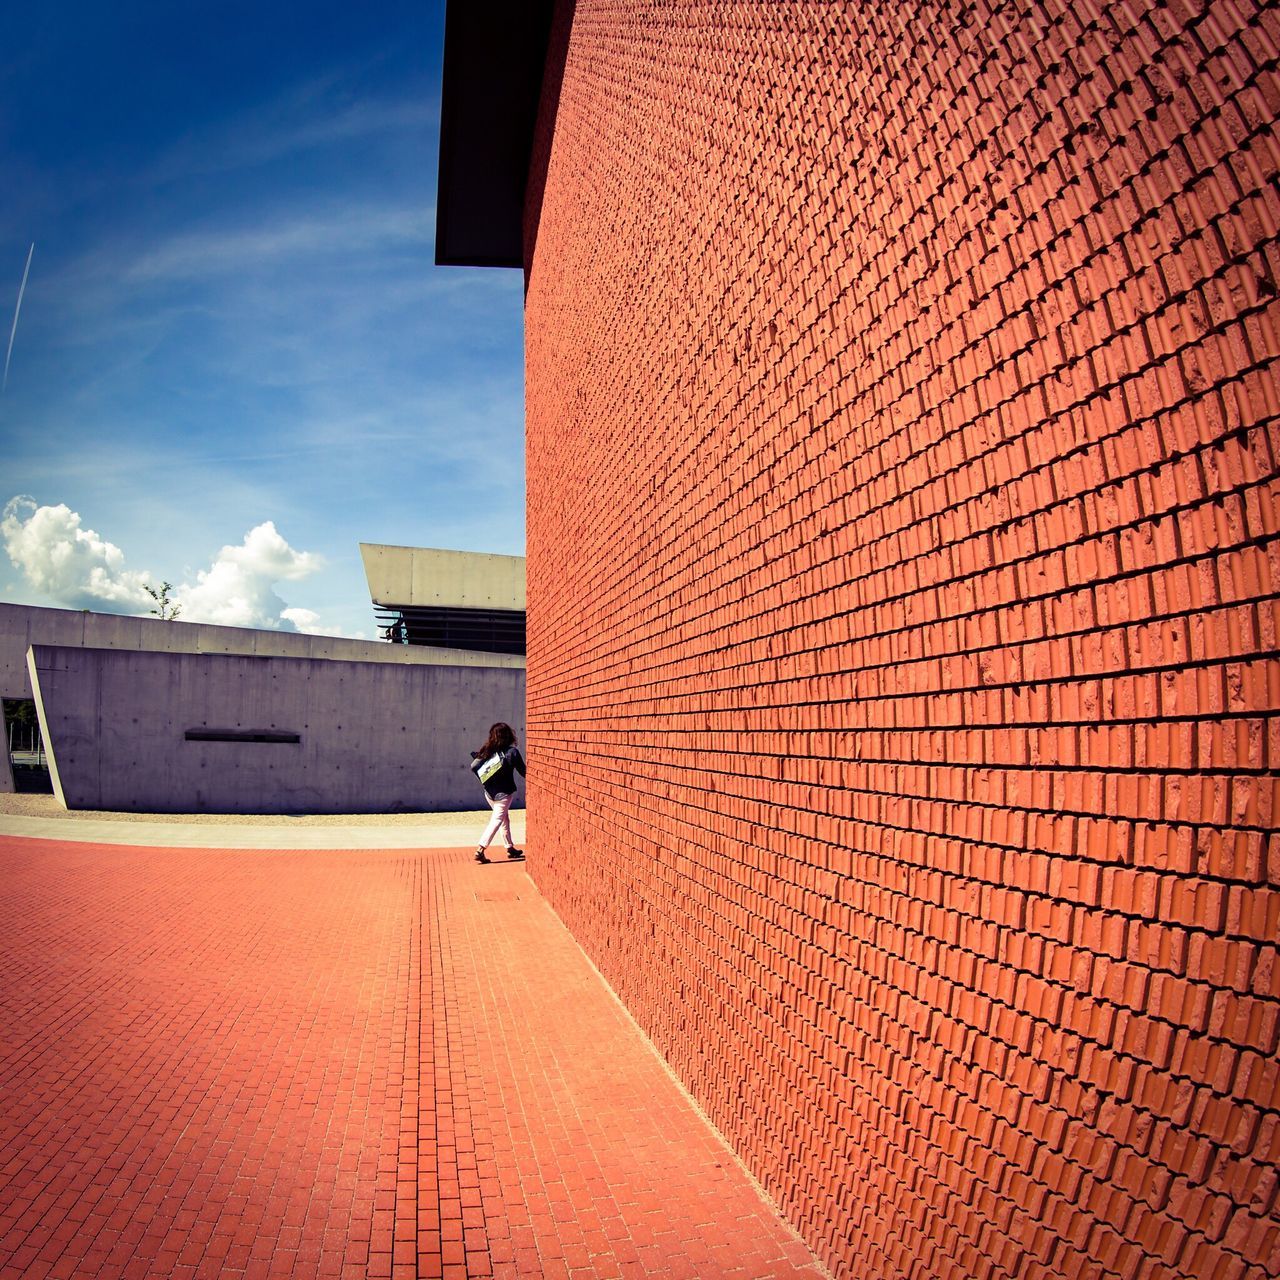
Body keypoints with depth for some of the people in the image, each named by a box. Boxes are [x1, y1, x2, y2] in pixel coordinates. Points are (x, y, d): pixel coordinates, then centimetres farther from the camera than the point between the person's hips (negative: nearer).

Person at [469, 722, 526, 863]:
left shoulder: (487, 750, -3)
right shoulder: (512, 751, -14)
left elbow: (473, 767, -6)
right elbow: (523, 772, -8)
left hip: (489, 792, 5)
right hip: (504, 793, -5)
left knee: (505, 818, 20)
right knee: (497, 820, 0)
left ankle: (510, 848, 27)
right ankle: (480, 849, -12)